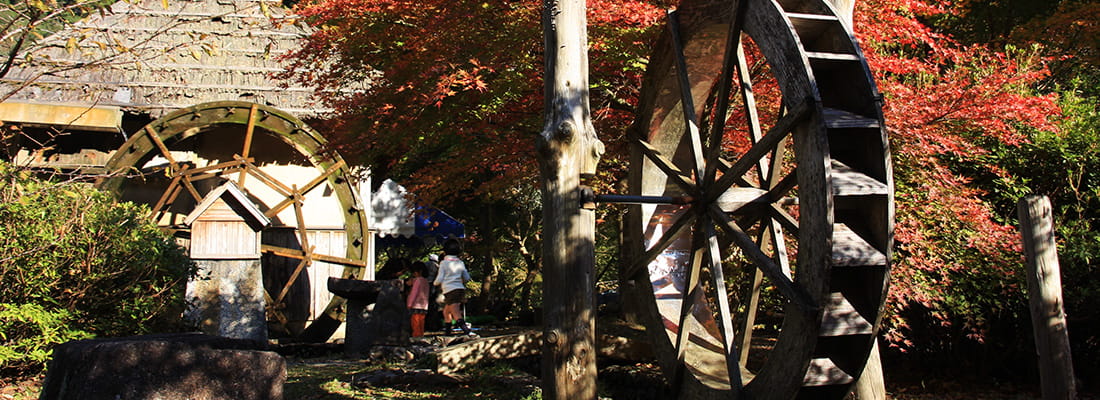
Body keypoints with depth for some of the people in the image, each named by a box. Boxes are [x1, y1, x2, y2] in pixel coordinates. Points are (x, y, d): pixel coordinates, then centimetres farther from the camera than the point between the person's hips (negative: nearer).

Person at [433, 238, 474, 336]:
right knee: (446, 312, 22)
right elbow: (467, 278, 15)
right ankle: (447, 333, 26)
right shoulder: (460, 263, 10)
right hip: (461, 289, 7)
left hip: (450, 291, -7)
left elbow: (439, 280, -6)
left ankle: (467, 331, -28)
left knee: (457, 315, -12)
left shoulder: (444, 263, -5)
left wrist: (435, 283, 16)